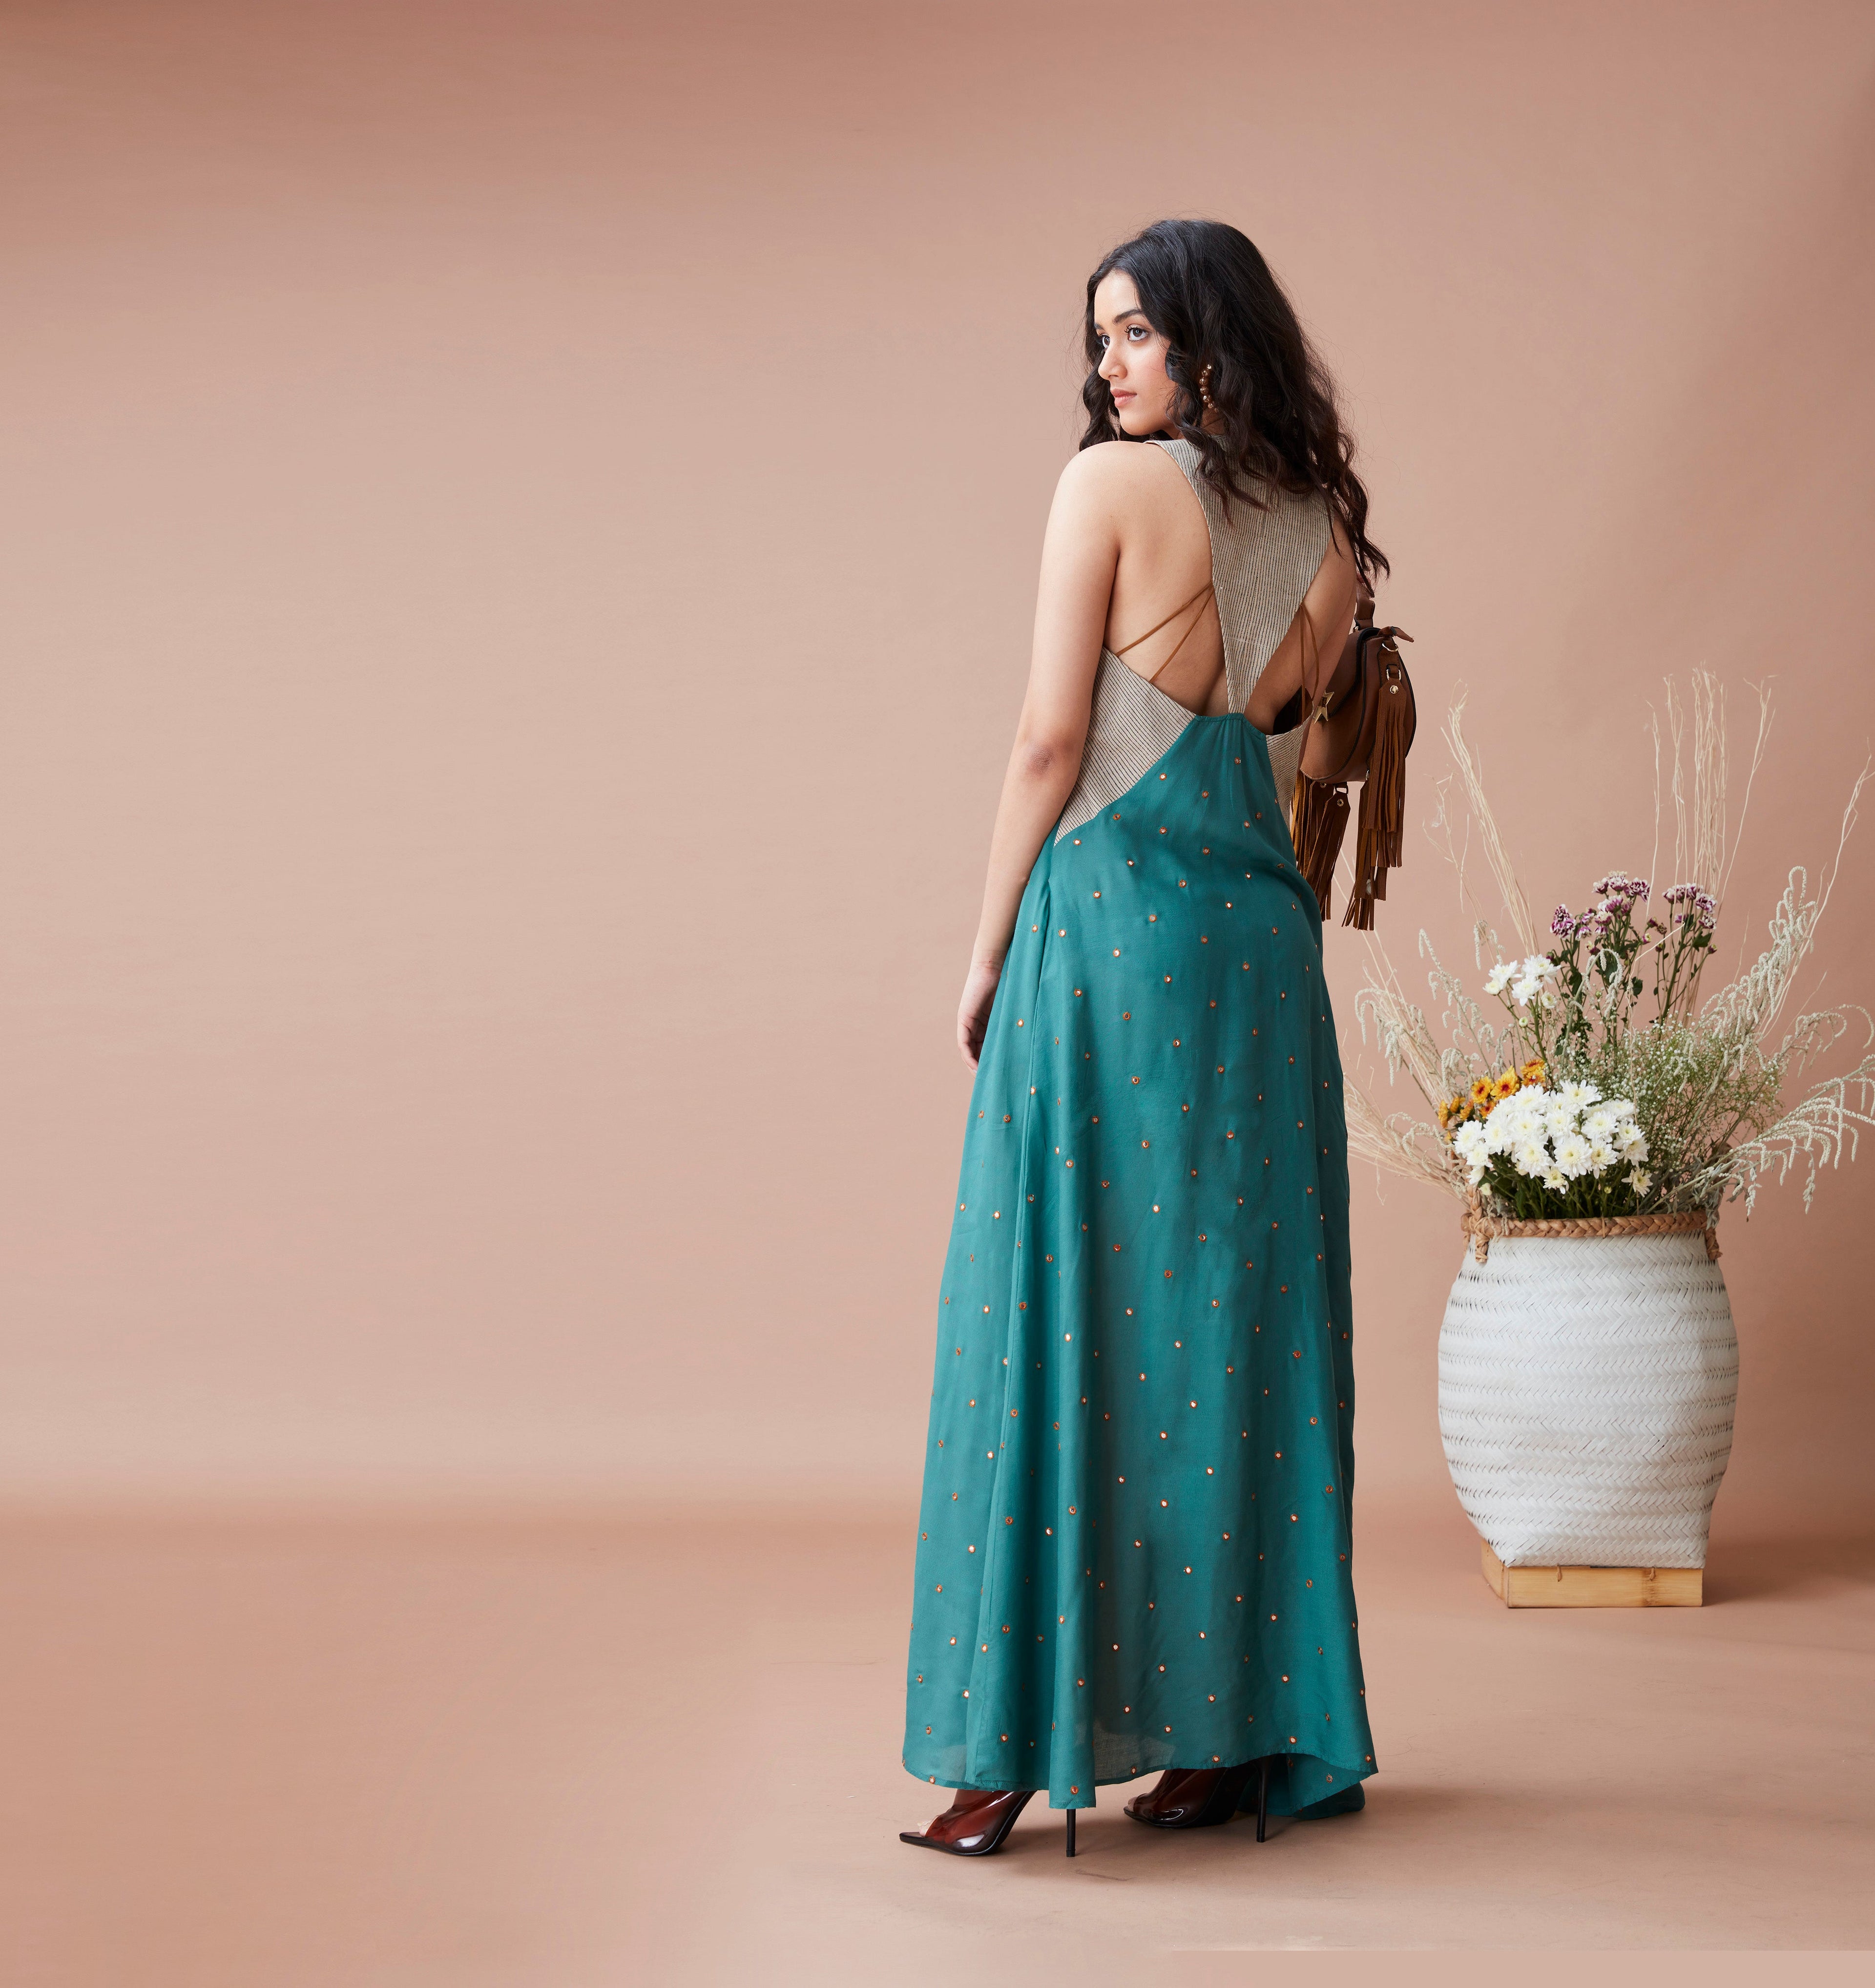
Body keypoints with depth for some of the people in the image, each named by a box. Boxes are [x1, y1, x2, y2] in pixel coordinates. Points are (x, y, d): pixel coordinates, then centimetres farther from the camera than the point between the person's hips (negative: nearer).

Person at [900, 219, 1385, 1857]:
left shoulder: (1112, 484, -5)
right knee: (1240, 1317, 9)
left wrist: (989, 948, -1)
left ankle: (1026, 1739, -2)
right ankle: (1238, 1722, 13)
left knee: (1065, 1318, -3)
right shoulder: (1330, 536, 12)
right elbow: (1284, 748, 11)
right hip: (1262, 937, 6)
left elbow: (1054, 740, -6)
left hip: (1104, 923, -6)